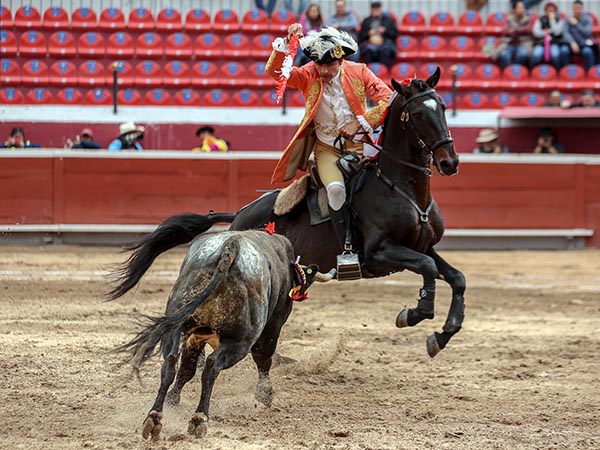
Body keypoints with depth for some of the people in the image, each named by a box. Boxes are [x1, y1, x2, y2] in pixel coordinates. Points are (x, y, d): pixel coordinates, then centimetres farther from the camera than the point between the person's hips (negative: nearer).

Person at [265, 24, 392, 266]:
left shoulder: (359, 72, -2)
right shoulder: (308, 76, -3)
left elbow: (387, 99, -5)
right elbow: (274, 71, -16)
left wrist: (360, 123, -14)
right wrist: (286, 43, -30)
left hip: (357, 146, 1)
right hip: (326, 149, -1)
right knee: (336, 188, -30)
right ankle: (348, 249, -20)